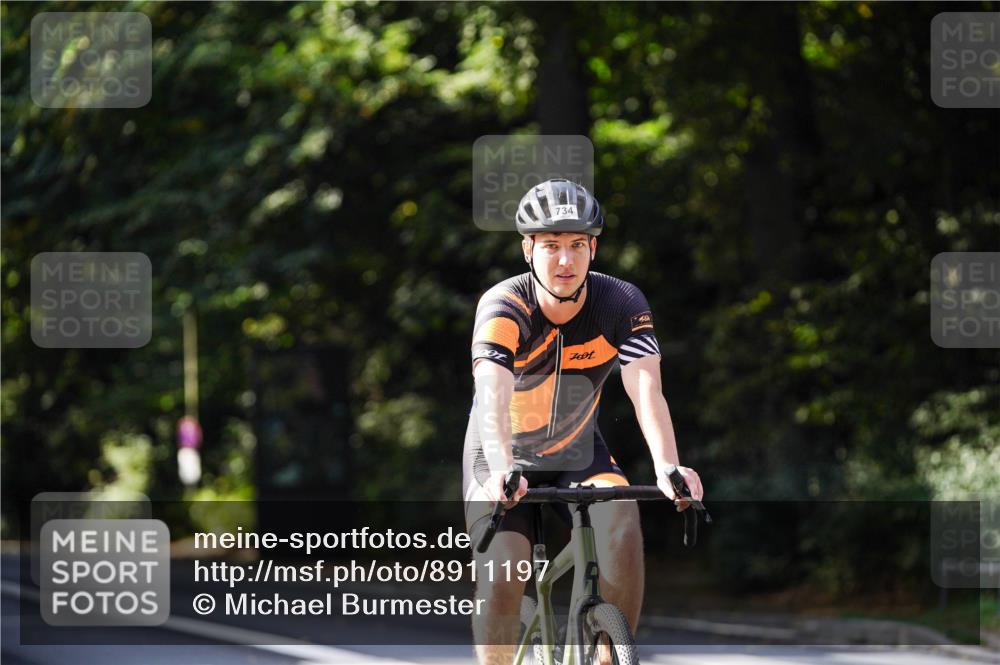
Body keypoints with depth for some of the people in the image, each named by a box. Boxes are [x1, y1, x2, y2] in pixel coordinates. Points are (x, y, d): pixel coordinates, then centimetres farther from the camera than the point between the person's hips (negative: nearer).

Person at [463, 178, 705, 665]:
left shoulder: (622, 304, -20)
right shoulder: (503, 306, -26)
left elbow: (646, 391, -33)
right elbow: (492, 398, -41)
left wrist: (667, 467, -51)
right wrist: (502, 471, -60)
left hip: (578, 455, 1)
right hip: (504, 460, -1)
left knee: (623, 524, -28)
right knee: (500, 578, -20)